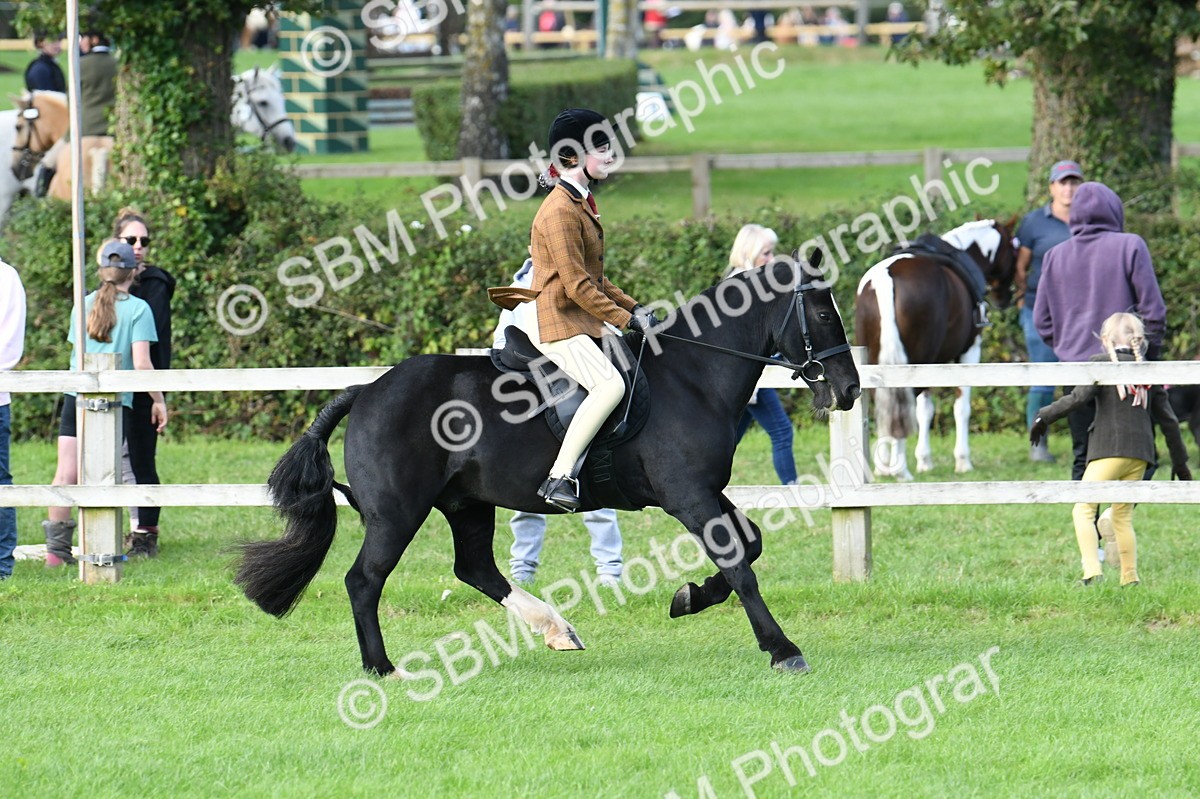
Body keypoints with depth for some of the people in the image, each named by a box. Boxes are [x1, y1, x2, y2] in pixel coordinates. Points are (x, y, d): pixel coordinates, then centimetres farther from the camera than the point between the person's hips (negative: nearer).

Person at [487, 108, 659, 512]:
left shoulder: (582, 204, 16)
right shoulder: (560, 210, -16)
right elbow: (577, 285, -19)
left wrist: (633, 308, 10)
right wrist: (626, 319, -15)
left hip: (581, 321, 10)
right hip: (556, 321, -10)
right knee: (609, 384, -28)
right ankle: (559, 477, -28)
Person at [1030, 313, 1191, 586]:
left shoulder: (1102, 363, -1)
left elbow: (1079, 397, -13)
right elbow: (1168, 420, 17)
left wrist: (1045, 417, -3)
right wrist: (1179, 461, 24)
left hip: (1109, 451, -5)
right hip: (1140, 455, 5)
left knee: (1084, 509, -3)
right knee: (1122, 515, 15)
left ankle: (1092, 571, -20)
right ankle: (1130, 578, 11)